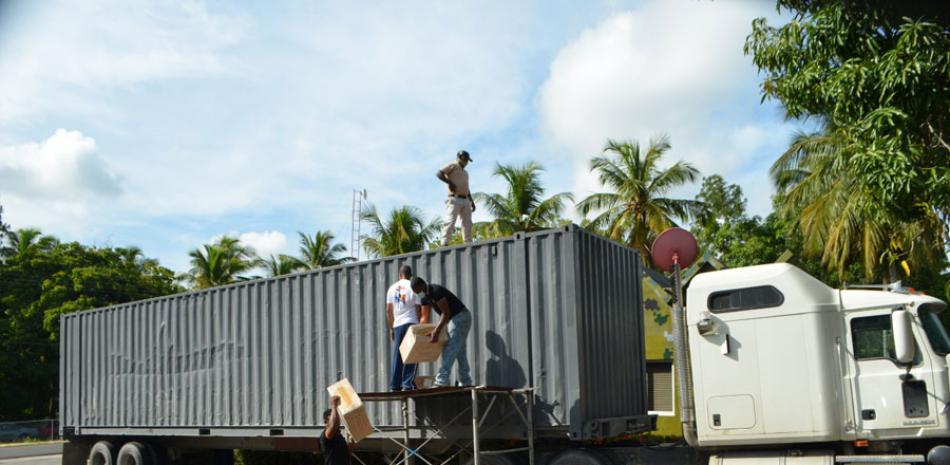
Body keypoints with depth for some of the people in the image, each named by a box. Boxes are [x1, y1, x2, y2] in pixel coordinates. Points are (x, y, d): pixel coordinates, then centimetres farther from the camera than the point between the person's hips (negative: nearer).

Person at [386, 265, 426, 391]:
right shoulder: (413, 287, -2)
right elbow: (418, 309, -5)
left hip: (397, 325, 4)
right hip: (411, 323, -4)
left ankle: (395, 386, 7)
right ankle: (407, 384, -8)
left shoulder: (392, 288, 11)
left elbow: (389, 310, 10)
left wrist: (391, 328, 17)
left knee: (397, 356, 8)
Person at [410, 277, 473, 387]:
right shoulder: (425, 297, 6)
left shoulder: (436, 291, -23)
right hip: (453, 319, 10)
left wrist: (437, 332, -30)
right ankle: (466, 382, 16)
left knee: (450, 350, -14)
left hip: (461, 317, -10)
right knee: (460, 351, 12)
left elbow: (446, 313, -26)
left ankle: (441, 381, -18)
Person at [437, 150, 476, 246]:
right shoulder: (453, 166, 4)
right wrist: (450, 182, -18)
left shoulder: (465, 172, 29)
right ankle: (444, 244, -24)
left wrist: (472, 202, 23)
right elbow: (439, 173, -10)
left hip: (466, 200, 8)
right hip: (455, 199, -8)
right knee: (450, 222, -18)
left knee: (467, 223, 4)